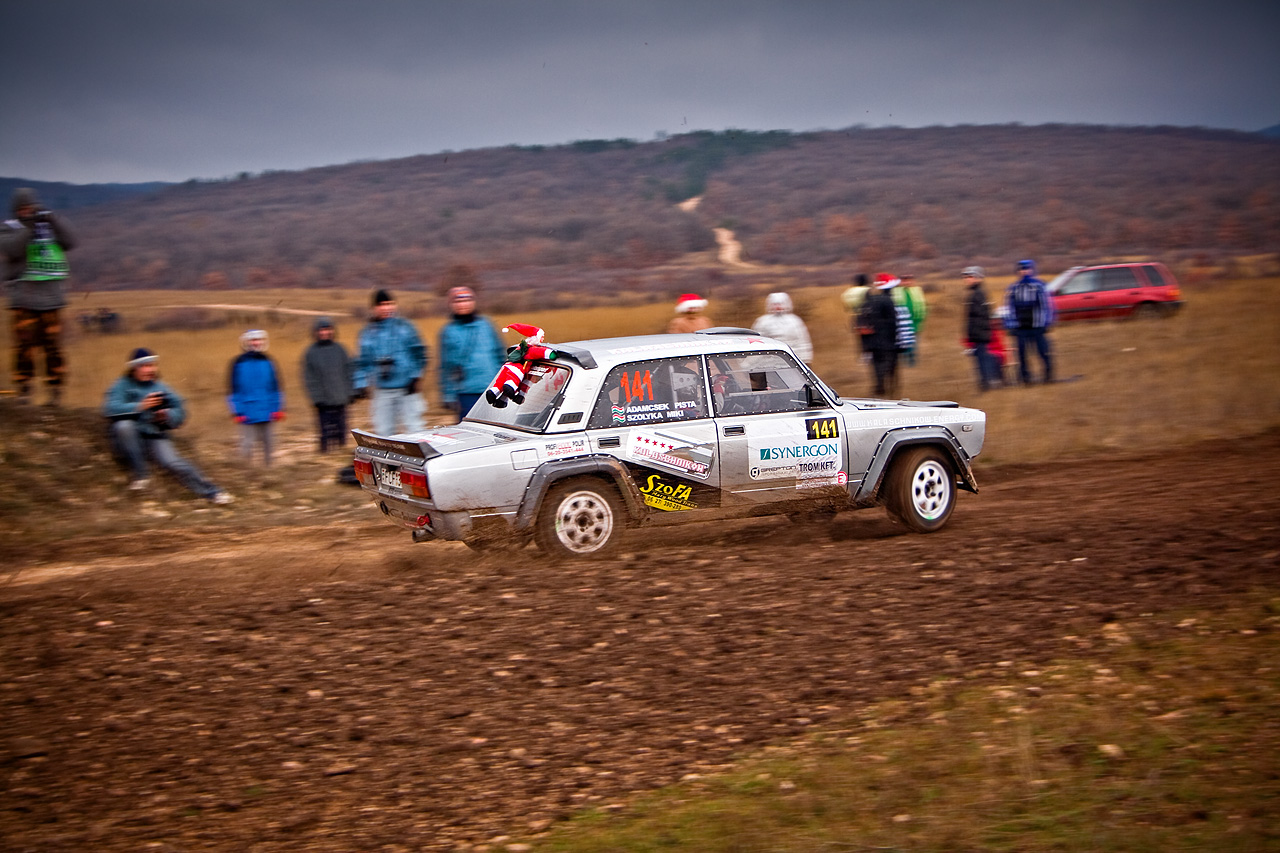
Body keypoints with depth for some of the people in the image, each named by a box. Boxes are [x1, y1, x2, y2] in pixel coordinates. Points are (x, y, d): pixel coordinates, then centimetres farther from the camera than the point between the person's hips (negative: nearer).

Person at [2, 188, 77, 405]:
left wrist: (54, 221, -12)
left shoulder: (51, 223, 11)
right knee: (25, 343, -5)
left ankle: (55, 388, 8)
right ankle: (23, 387, 2)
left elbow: (69, 243, -2)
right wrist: (28, 228, -19)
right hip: (24, 296, -2)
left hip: (51, 295, 2)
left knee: (53, 343, 2)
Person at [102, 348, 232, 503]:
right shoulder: (122, 386, 3)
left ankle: (211, 492, -29)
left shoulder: (160, 387, 14)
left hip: (155, 438, 2)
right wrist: (140, 406, -27)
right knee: (123, 424, -34)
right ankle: (139, 474, -23)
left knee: (173, 462, -25)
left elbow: (179, 414, 7)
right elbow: (109, 409, -16)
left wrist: (167, 415, -16)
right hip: (130, 443, -2)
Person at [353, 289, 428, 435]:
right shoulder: (368, 332, 8)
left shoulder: (404, 326, 3)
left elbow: (419, 353, 4)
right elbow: (362, 361, 11)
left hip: (407, 387, -2)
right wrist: (360, 385, 3)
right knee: (383, 430, 5)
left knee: (413, 427, -5)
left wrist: (415, 377, -3)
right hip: (381, 390, 2)